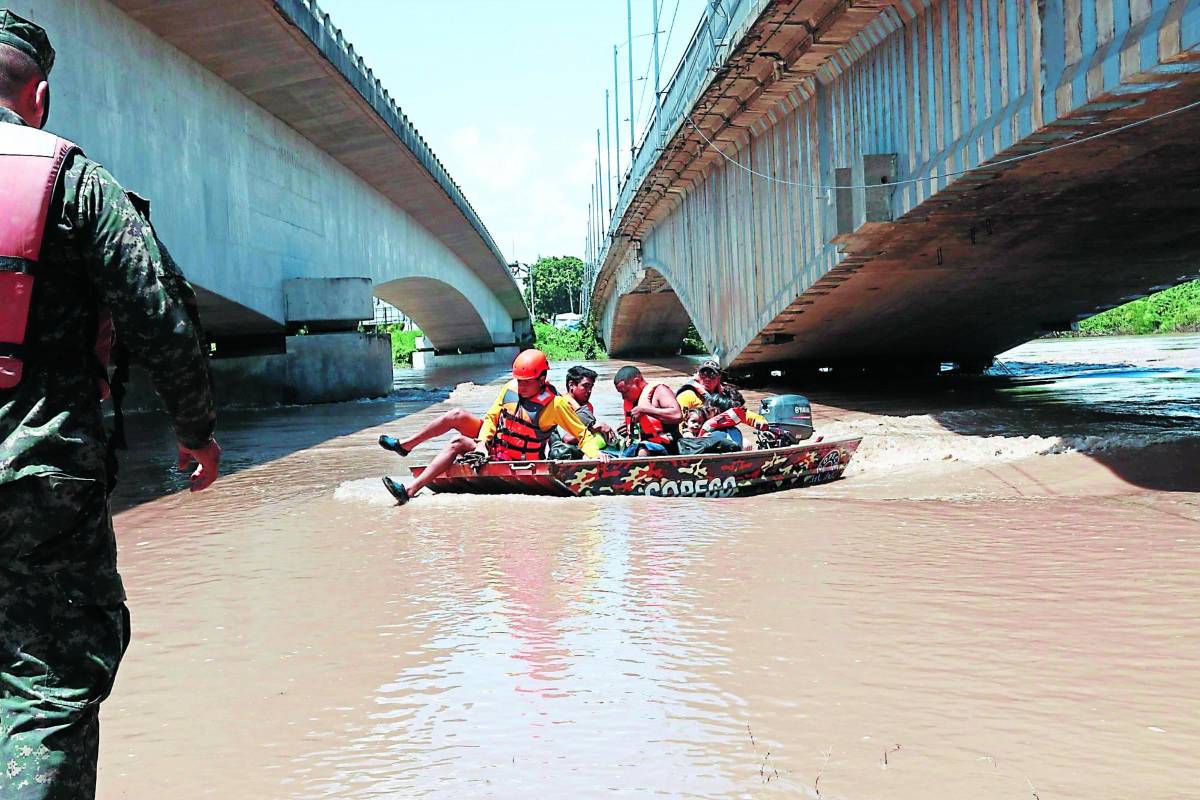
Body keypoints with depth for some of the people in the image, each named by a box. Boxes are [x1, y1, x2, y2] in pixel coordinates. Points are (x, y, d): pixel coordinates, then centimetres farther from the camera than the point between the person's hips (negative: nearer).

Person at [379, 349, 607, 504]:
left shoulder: (556, 404, -19)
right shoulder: (510, 388, -4)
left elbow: (582, 432, -13)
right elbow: (491, 417, 3)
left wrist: (595, 453, -31)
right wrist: (482, 442, -12)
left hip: (515, 461, -6)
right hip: (492, 442, 6)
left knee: (458, 443, -23)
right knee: (458, 416, -11)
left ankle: (410, 489, -26)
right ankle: (405, 445, 0)